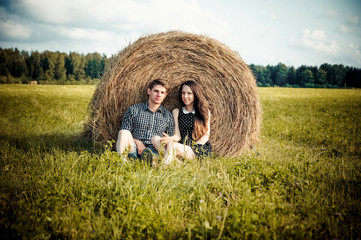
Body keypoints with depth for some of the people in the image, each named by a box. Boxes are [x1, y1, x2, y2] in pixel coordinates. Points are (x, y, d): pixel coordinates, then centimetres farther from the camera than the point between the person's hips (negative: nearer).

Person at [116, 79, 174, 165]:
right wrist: (137, 142, -9)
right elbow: (123, 134, 9)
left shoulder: (168, 116, 18)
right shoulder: (134, 110, 13)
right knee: (124, 133, -31)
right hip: (134, 151, -1)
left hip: (154, 151, 1)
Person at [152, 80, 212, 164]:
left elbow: (206, 135, 4)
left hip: (202, 149, -4)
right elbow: (177, 135, 7)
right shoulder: (177, 112, 17)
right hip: (182, 147, 4)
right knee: (155, 139, -24)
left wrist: (194, 147, -12)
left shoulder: (204, 111, 11)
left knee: (172, 145, -34)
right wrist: (171, 139, -18)